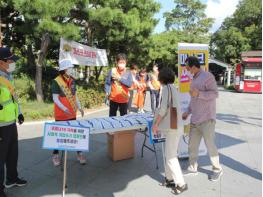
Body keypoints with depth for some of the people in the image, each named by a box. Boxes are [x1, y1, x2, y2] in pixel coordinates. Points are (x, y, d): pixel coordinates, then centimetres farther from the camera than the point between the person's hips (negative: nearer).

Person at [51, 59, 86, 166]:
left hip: (72, 113, 5)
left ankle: (79, 153, 23)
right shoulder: (56, 81, -14)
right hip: (60, 114, -5)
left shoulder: (72, 80, 5)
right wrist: (64, 109, -27)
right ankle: (55, 155, 24)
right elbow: (55, 98, -16)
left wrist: (79, 107, 2)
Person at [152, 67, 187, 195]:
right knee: (169, 154, 17)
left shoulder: (166, 88, -12)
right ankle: (170, 178, 29)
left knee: (171, 156, -3)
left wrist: (155, 124, -11)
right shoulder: (172, 88, 15)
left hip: (173, 127, -9)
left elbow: (163, 108, -20)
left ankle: (181, 184, 7)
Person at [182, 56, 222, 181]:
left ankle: (217, 170, 21)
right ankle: (192, 168, 27)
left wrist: (198, 93, -23)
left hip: (206, 119, -8)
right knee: (192, 145, 12)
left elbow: (215, 94, -16)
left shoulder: (207, 76, -9)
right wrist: (188, 112, 17)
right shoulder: (194, 79, 16)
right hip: (195, 119, 8)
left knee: (210, 145, 1)